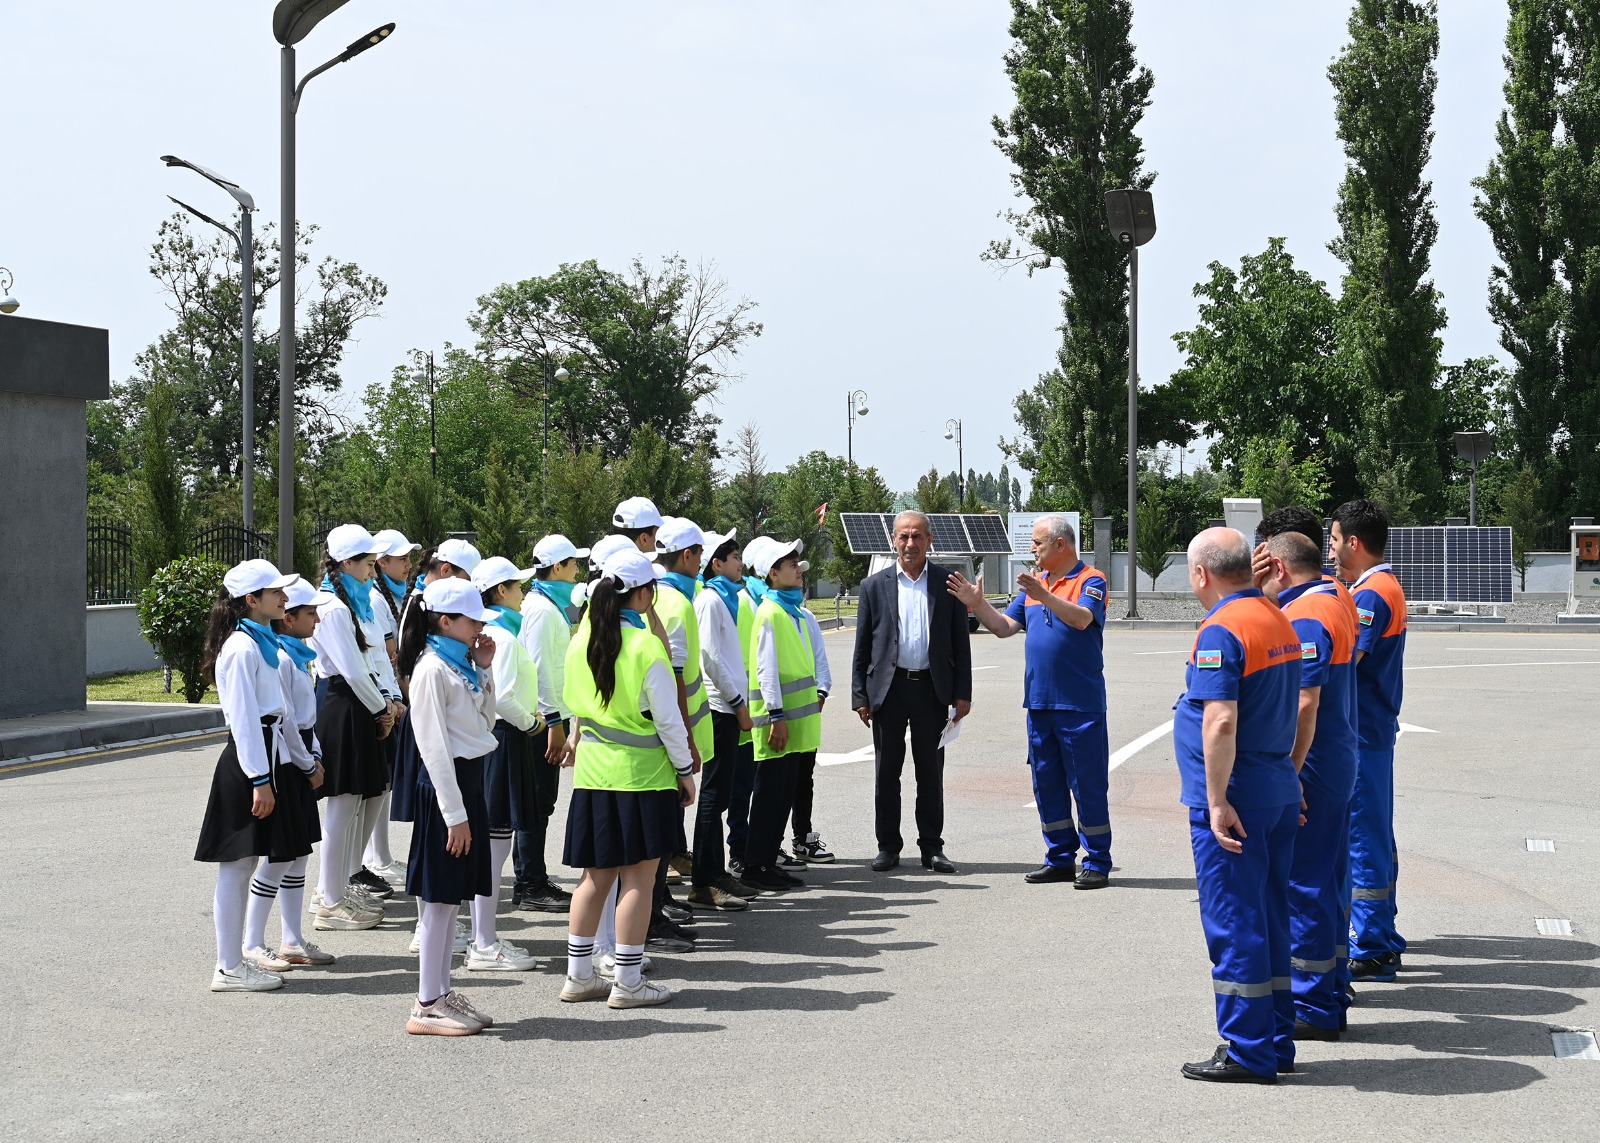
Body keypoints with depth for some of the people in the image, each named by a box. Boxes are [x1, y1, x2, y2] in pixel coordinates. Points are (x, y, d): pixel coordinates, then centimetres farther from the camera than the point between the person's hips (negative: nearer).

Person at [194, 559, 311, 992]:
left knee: (283, 854, 14)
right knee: (238, 865, -3)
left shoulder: (263, 642, 14)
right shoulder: (242, 648, -16)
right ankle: (230, 969, 4)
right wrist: (259, 781, -21)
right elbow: (243, 720, -19)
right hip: (247, 762, -10)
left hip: (268, 757, 10)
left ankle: (245, 946, 22)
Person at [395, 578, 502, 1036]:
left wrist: (484, 671, 6)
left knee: (452, 896, 14)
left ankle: (442, 992, 21)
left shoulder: (463, 665, 11)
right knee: (438, 896, -3)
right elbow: (434, 747, -19)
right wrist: (454, 814, -20)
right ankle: (427, 1006, 4)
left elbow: (485, 723, 15)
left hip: (469, 779, 9)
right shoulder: (433, 669, -16)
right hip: (445, 786, -9)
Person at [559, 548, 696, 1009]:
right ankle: (628, 983, 4)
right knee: (639, 877, 1)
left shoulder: (583, 641, 3)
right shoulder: (647, 647, -15)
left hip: (592, 769, 6)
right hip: (640, 773, -6)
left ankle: (578, 975, 18)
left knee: (596, 874, 14)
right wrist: (685, 770, -3)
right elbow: (667, 718, -11)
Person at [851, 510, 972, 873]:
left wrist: (962, 693, -1)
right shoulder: (874, 586, 4)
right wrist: (860, 696, -1)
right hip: (889, 689, 0)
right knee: (887, 772, 5)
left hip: (932, 689, 0)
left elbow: (960, 642, 5)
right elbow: (862, 646, 5)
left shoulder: (947, 584, 4)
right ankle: (888, 846, 14)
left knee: (931, 772, 6)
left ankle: (931, 847, 14)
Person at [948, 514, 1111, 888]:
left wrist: (1045, 596, -36)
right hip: (1039, 702, 7)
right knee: (1046, 783, 11)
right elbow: (1004, 627, 12)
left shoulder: (1091, 581, -5)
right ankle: (1060, 859, 19)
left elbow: (1082, 619, -24)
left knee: (1088, 784, -3)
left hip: (1080, 704, -7)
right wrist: (977, 604, -2)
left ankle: (1098, 863, 4)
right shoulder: (1034, 584, 16)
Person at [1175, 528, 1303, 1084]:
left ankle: (1246, 1052, 3)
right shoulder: (1279, 621, 11)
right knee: (1270, 922, 15)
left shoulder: (1221, 630, -17)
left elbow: (1221, 721, -24)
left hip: (1234, 799, -9)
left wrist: (1217, 801, -22)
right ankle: (1277, 1042, 22)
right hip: (1279, 792, 9)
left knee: (1233, 924, -2)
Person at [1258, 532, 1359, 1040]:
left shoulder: (1303, 616, -18)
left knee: (1303, 885, -3)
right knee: (1328, 882, 15)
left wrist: (1288, 775, -23)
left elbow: (1305, 704, -24)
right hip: (1338, 767, 10)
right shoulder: (1336, 603, 14)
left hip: (1310, 770, -10)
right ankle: (1329, 999, 23)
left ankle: (1311, 1008, 2)